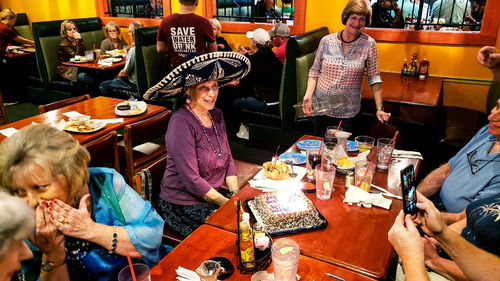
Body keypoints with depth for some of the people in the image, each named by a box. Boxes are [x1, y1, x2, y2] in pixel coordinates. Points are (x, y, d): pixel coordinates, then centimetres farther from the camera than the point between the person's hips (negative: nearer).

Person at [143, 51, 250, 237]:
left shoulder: (216, 115, 5)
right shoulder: (181, 123, -21)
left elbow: (228, 159, 9)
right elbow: (191, 180, -22)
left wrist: (237, 195, -4)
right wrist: (228, 204, -17)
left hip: (212, 194, 7)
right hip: (183, 206, -7)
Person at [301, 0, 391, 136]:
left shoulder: (369, 44, -6)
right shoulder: (326, 41, -4)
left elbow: (374, 78, -4)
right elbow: (315, 70, 3)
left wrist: (379, 108, -7)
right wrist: (308, 95, -9)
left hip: (347, 112, -1)